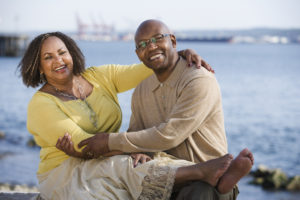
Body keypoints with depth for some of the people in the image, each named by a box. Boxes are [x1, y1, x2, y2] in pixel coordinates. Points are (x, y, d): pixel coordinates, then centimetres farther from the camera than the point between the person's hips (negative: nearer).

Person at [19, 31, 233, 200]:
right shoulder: (41, 104, -10)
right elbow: (79, 143, -20)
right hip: (66, 178, -5)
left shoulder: (99, 77, 6)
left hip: (107, 164, 5)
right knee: (121, 167, -33)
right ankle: (202, 172, -41)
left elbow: (151, 68, 5)